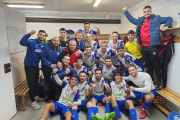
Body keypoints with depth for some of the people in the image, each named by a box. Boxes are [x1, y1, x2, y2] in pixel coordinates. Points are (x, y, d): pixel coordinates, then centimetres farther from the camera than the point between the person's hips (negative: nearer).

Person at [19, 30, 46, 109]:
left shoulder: (44, 44, 3)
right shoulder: (31, 42, -15)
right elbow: (22, 42, -34)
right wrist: (29, 34, -45)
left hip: (36, 65, 6)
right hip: (29, 66, -6)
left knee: (36, 82, 19)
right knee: (31, 84, 0)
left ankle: (35, 96, 40)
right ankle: (33, 102, 12)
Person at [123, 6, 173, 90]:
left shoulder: (156, 18, 7)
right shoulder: (140, 20, 17)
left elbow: (169, 19, 14)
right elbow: (132, 19, 32)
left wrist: (166, 26, -3)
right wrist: (126, 12, 29)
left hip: (153, 46, -4)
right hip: (144, 47, 4)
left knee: (156, 65, -1)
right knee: (148, 65, 12)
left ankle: (159, 82, 9)